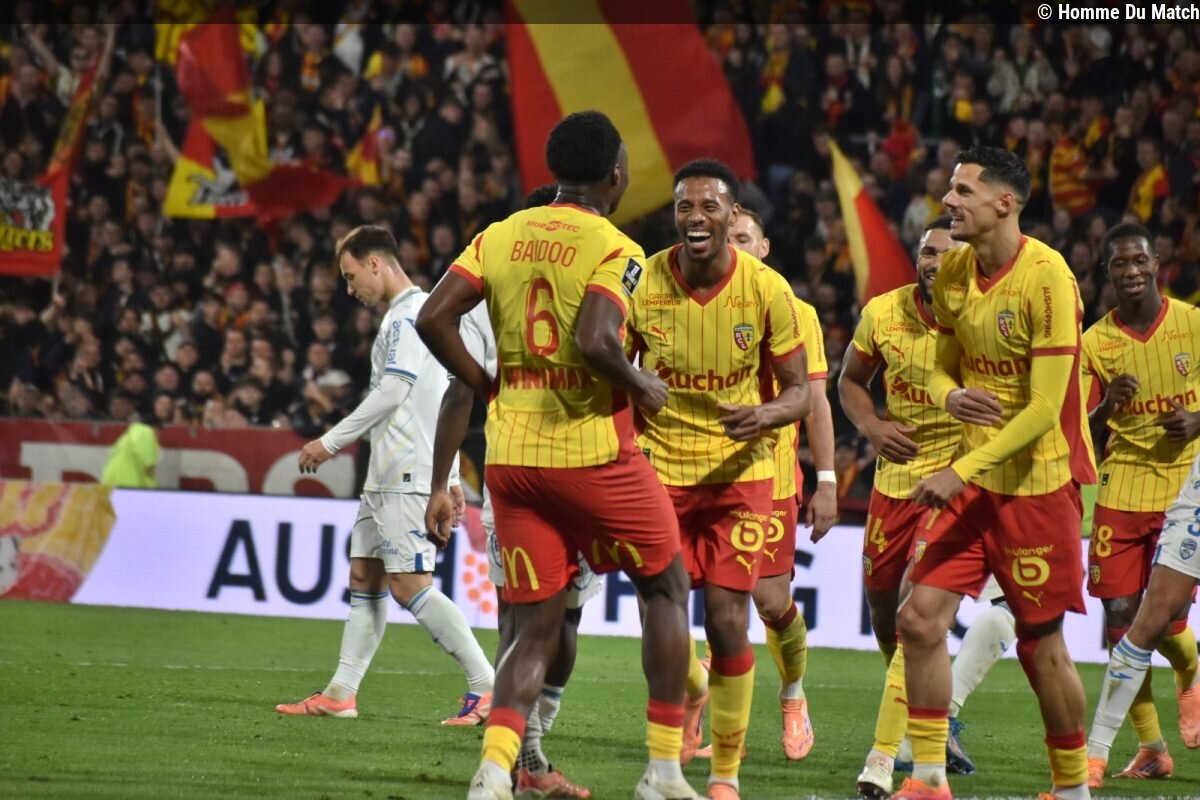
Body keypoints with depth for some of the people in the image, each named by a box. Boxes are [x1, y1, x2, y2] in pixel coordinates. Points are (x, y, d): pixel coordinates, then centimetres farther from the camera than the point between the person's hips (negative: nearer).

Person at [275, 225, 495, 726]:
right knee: (364, 576, 10)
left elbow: (393, 391, -19)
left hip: (409, 476, -11)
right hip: (388, 474, 11)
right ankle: (341, 693, 11)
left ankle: (486, 684, -13)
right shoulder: (410, 312, 21)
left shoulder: (408, 313, -11)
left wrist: (331, 441, -14)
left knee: (409, 585, -13)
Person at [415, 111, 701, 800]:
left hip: (511, 454, 5)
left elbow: (434, 318, 0)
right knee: (666, 588, 17)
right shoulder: (615, 252, -9)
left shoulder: (501, 236, 7)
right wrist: (641, 388, -7)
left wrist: (491, 388, 9)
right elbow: (593, 341, -25)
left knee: (537, 627, 9)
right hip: (594, 452, -5)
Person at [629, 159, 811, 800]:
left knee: (726, 622, -8)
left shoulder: (767, 290, -11)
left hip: (740, 473, -1)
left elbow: (800, 390, -4)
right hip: (659, 470, 1)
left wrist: (765, 416, -26)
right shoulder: (642, 283, -8)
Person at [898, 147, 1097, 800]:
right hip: (970, 480, 7)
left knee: (1042, 645, 0)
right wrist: (951, 396, -9)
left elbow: (1044, 408, -20)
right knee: (920, 618, -4)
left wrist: (961, 471, -24)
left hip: (1037, 482, -7)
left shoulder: (1046, 277, -18)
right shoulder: (953, 273, 4)